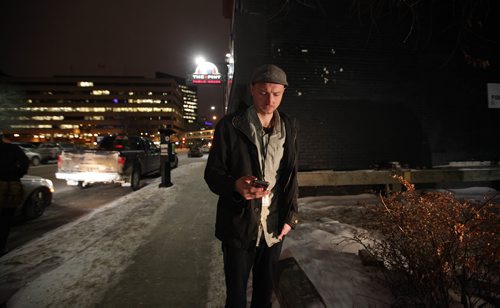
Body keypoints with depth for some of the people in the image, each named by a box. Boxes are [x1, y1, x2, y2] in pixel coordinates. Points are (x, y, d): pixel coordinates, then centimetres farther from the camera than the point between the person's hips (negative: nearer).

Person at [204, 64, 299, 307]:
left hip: (274, 226, 3)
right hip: (239, 226, -2)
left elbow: (291, 175, 8)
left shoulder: (289, 127, 3)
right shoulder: (229, 126, -8)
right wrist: (235, 185, -27)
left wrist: (290, 216, 2)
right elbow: (212, 173, -6)